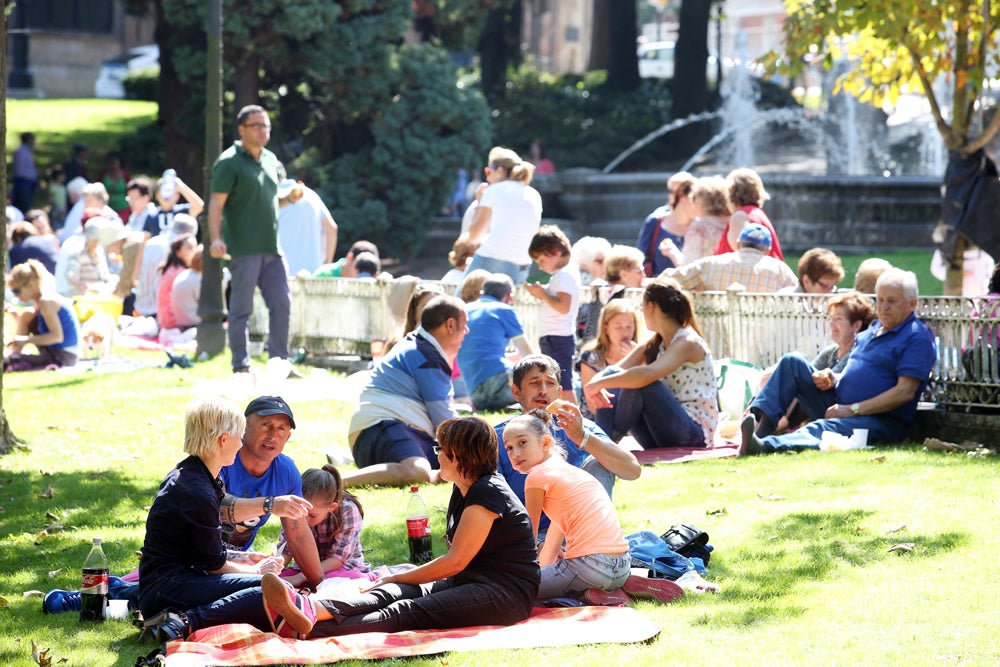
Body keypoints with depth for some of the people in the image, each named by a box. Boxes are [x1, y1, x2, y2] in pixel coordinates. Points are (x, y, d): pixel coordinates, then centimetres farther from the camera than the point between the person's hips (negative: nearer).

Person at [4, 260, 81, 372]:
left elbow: (57, 336, -25)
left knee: (7, 361, -21)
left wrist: (26, 340, -23)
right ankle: (11, 353, 14)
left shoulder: (46, 301, -18)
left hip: (63, 357, -11)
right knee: (26, 316, 17)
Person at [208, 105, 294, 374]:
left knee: (282, 303, 6)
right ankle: (241, 366, 4)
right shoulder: (229, 163, -7)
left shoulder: (270, 160, 16)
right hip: (244, 248, -7)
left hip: (272, 248, 7)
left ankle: (279, 361, 14)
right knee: (241, 308, -1)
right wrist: (216, 238, -25)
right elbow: (216, 203, -13)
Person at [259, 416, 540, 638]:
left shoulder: (486, 492, -12)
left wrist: (394, 578, -8)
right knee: (392, 593, -17)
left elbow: (455, 561, -15)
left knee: (408, 611, -29)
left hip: (506, 593, -9)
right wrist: (393, 582, 7)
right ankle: (313, 610, -44)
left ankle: (315, 629, -51)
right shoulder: (464, 491, 20)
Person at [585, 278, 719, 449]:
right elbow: (614, 372, 3)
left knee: (639, 382, -30)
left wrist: (599, 383, -31)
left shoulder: (688, 343, -13)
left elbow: (649, 374, -32)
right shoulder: (653, 345, 14)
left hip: (696, 433, -8)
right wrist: (596, 383, -21)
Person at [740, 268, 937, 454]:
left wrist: (852, 409, -19)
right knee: (793, 362, -3)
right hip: (836, 407, 9)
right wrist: (833, 379, 4)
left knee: (822, 428, -38)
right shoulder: (872, 330, 20)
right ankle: (761, 422, -23)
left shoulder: (917, 338, -8)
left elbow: (905, 392, -18)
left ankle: (764, 445, -64)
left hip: (880, 420, -9)